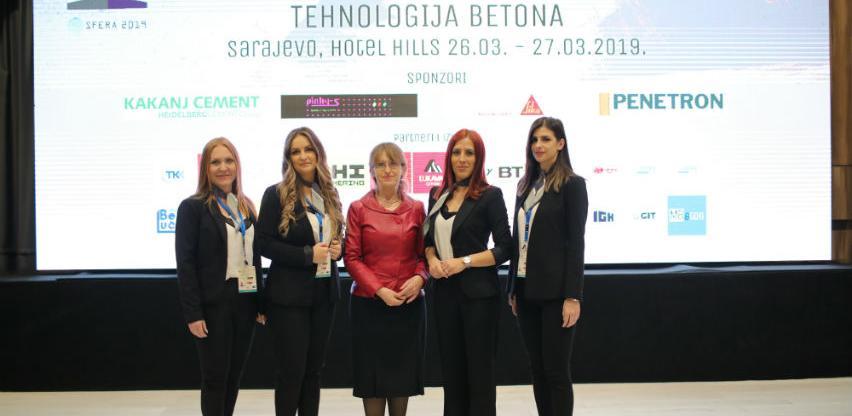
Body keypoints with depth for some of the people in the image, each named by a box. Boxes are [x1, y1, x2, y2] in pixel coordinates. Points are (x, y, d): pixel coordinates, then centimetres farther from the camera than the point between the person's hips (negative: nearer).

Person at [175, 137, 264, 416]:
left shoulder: (246, 206, 11)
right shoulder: (192, 207, -6)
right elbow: (185, 264, -10)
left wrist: (260, 304, 10)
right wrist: (193, 313, -15)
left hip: (245, 302, 5)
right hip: (213, 304, -5)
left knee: (234, 375, 12)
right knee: (215, 376, 2)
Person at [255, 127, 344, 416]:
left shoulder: (329, 195, 9)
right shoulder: (276, 194, -7)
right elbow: (263, 244, -12)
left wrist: (338, 249, -3)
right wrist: (308, 254, -19)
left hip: (324, 292, 5)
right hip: (289, 295, -5)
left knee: (314, 368, 11)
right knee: (291, 369, 0)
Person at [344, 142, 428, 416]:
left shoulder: (416, 209, 5)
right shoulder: (358, 209, -1)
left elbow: (424, 254, 8)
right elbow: (352, 258, -3)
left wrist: (419, 278, -12)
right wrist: (379, 290, -14)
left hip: (409, 303, 2)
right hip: (369, 302, -2)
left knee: (404, 370, 9)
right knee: (372, 371, 3)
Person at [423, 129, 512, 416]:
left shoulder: (490, 195, -6)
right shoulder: (437, 195, 10)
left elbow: (505, 249, -9)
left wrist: (464, 262, -17)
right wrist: (432, 260, -3)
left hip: (478, 293, -5)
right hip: (445, 291, 5)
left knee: (479, 369, 2)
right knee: (451, 367, 11)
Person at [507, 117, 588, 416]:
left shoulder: (572, 184, -6)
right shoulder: (526, 184, 13)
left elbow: (576, 243, -11)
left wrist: (573, 296, -16)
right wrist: (513, 288, 12)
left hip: (555, 290, -6)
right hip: (527, 290, 6)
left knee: (556, 369, -1)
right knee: (537, 369, 11)